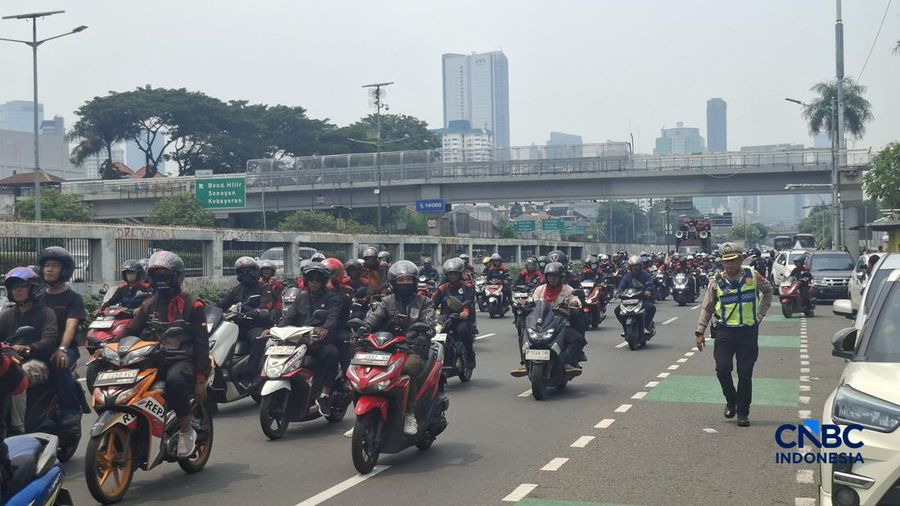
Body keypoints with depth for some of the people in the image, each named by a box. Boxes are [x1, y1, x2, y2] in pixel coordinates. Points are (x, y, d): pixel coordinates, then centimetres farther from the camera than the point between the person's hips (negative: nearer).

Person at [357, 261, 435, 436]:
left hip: (414, 350, -3)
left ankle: (410, 415, -27)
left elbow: (428, 323, -7)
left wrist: (423, 335, -30)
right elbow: (374, 317, 0)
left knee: (408, 368, -36)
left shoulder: (423, 302, 12)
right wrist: (363, 330, -22)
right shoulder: (387, 302, 18)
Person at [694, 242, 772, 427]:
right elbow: (706, 308, 7)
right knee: (722, 369, -9)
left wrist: (760, 314, 12)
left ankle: (743, 412, 13)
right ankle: (731, 401, 18)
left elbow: (768, 291, 21)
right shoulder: (717, 282, 2)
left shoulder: (753, 276, 1)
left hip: (748, 332, 0)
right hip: (725, 331, 1)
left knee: (745, 374, 1)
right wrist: (700, 332, 0)